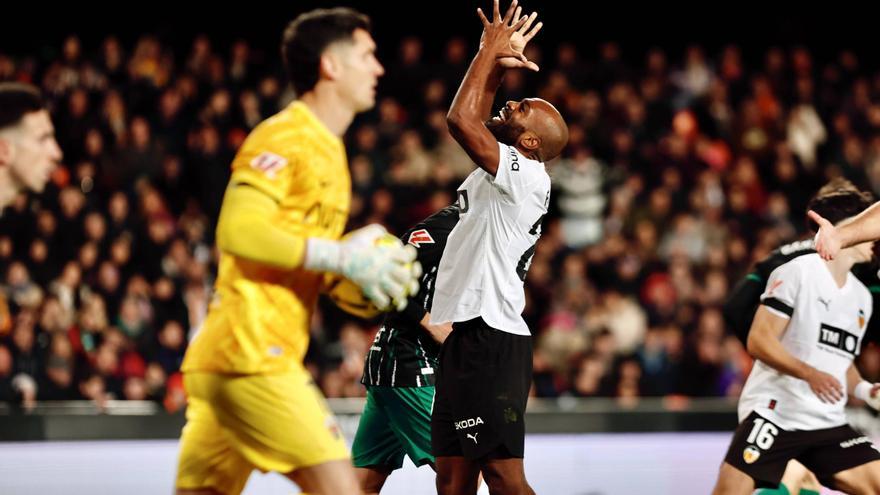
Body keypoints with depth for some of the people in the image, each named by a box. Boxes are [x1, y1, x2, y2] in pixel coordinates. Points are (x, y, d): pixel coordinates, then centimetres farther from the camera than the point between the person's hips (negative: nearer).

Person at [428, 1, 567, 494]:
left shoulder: (526, 176, -10)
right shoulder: (503, 172, 18)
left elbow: (461, 120, -19)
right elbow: (474, 121, 33)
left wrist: (491, 52, -7)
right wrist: (494, 62, 22)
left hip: (491, 341, -10)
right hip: (467, 339, 10)